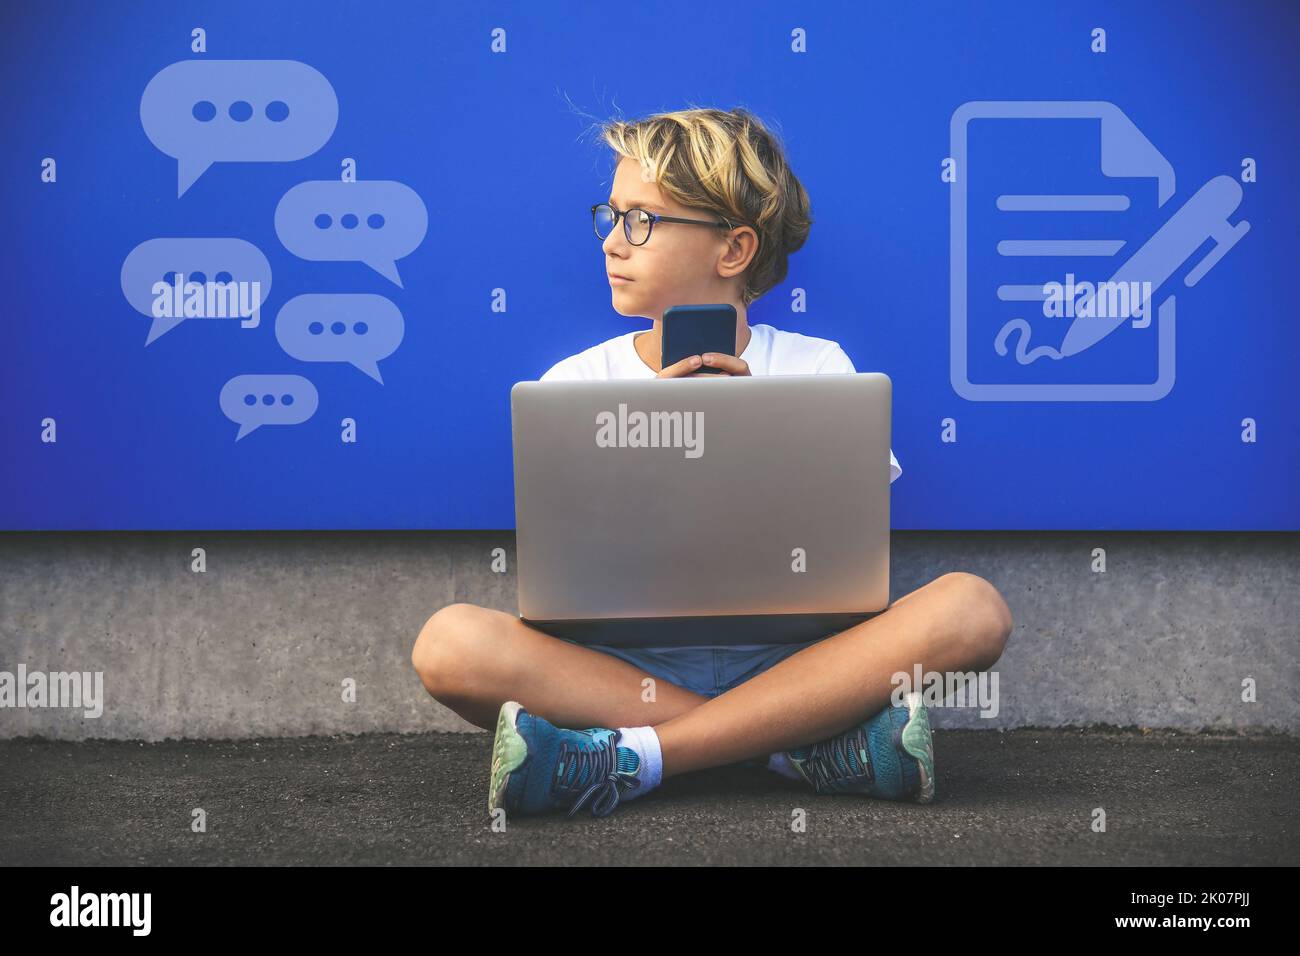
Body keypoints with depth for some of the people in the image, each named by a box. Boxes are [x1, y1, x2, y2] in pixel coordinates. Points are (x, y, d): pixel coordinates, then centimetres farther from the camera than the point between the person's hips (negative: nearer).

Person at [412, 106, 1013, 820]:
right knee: (451, 641, -28)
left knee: (971, 606, -27)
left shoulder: (818, 369, 7)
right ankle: (811, 744, -27)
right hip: (629, 665, 0)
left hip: (789, 660, 0)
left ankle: (632, 757, -28)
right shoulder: (575, 383, 8)